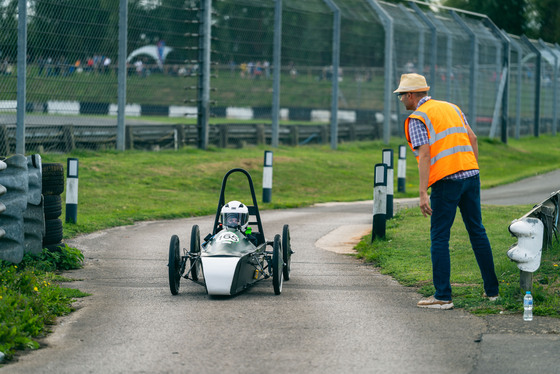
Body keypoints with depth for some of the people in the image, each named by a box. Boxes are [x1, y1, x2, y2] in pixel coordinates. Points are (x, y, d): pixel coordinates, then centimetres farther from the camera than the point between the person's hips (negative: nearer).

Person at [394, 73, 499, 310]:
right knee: (477, 232, 15)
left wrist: (423, 193, -17)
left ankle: (443, 297, -4)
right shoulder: (451, 108, 18)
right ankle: (491, 289, 19)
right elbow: (472, 139, 17)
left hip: (446, 180, -7)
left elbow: (425, 155, -15)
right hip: (470, 175, 7)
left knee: (439, 238, -2)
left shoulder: (417, 119, -5)